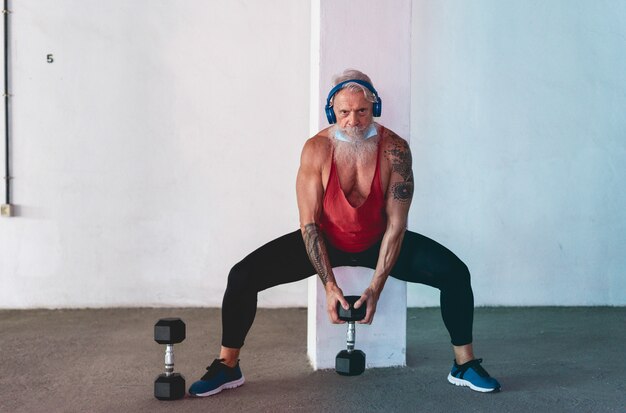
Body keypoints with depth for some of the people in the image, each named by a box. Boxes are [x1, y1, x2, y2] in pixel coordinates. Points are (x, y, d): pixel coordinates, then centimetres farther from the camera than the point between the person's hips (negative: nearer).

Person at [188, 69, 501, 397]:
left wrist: (375, 288, -24)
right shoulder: (317, 149, -22)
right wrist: (329, 286, -24)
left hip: (377, 242, 1)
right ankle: (227, 368, 6)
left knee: (454, 272, -15)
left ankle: (464, 365, 8)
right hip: (326, 241, 0)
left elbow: (396, 224, -19)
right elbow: (309, 223, -18)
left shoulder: (394, 149, -22)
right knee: (243, 276, -15)